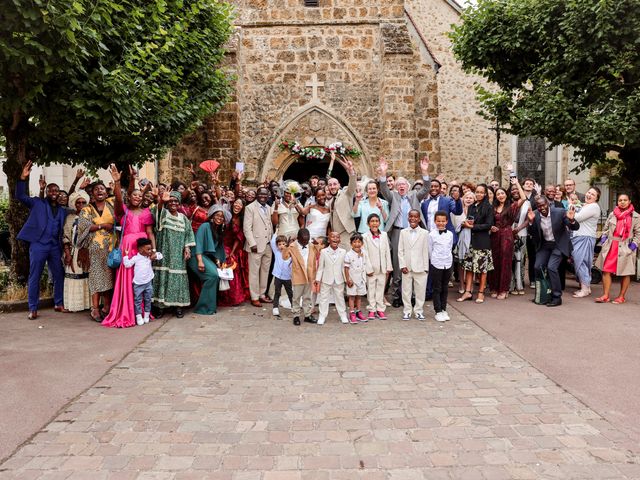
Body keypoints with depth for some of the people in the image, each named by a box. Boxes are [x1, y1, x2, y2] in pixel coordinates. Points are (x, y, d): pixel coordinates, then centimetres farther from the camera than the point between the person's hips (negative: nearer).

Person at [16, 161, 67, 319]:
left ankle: (58, 304, 21)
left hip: (55, 246, 4)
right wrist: (23, 178, -18)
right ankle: (33, 309, 4)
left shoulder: (63, 210, 17)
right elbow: (20, 196, -7)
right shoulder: (37, 203, 7)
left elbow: (66, 229, 16)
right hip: (38, 244, -4)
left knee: (59, 276, 8)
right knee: (34, 277, -1)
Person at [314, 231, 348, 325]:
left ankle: (343, 315, 24)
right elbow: (320, 267, -1)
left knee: (340, 297, 12)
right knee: (324, 298, 7)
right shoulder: (323, 251, -5)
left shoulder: (343, 252, -3)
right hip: (326, 279, -1)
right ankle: (322, 316, 17)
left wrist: (346, 279, 3)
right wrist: (318, 279, -1)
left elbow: (344, 267, 2)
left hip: (339, 280, 1)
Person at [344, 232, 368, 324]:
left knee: (359, 296, 13)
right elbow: (346, 268, -10)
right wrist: (348, 279, -13)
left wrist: (365, 279, 11)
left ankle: (358, 312, 23)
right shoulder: (348, 255, -12)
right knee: (352, 296, 2)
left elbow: (364, 267, 10)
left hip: (361, 279, 5)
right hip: (352, 279, -5)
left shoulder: (363, 254, 3)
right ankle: (352, 314, 6)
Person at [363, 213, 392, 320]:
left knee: (381, 288, 8)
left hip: (382, 268, 3)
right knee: (371, 289, 4)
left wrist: (389, 267, 4)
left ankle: (380, 309, 15)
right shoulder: (365, 237, -5)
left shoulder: (384, 235, 5)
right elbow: (365, 254, -7)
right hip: (371, 268, -3)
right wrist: (369, 269, -11)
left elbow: (387, 251, 7)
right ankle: (372, 310, 13)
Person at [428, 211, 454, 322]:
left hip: (448, 264, 4)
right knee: (437, 289, 2)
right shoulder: (432, 234, -6)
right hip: (436, 264, -3)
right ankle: (438, 312, 9)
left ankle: (444, 310, 21)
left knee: (445, 288, 11)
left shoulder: (450, 234, 5)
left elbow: (450, 248, 13)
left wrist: (447, 258, 9)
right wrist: (434, 260, 6)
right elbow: (429, 250, 1)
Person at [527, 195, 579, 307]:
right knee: (538, 267, -4)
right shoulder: (535, 215, -8)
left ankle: (557, 297, -5)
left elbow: (575, 228, -14)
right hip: (544, 245, 4)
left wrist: (572, 220, -37)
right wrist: (531, 221, -22)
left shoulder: (560, 212, -17)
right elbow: (532, 234, -4)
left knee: (551, 267, -17)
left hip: (558, 244, -4)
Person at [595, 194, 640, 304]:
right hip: (611, 246, 3)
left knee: (625, 273, 4)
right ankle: (605, 296, 6)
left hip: (625, 248, -3)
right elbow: (606, 229, 18)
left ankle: (621, 297, 15)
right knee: (606, 271, 0)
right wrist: (604, 239, 5)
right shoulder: (612, 214, 11)